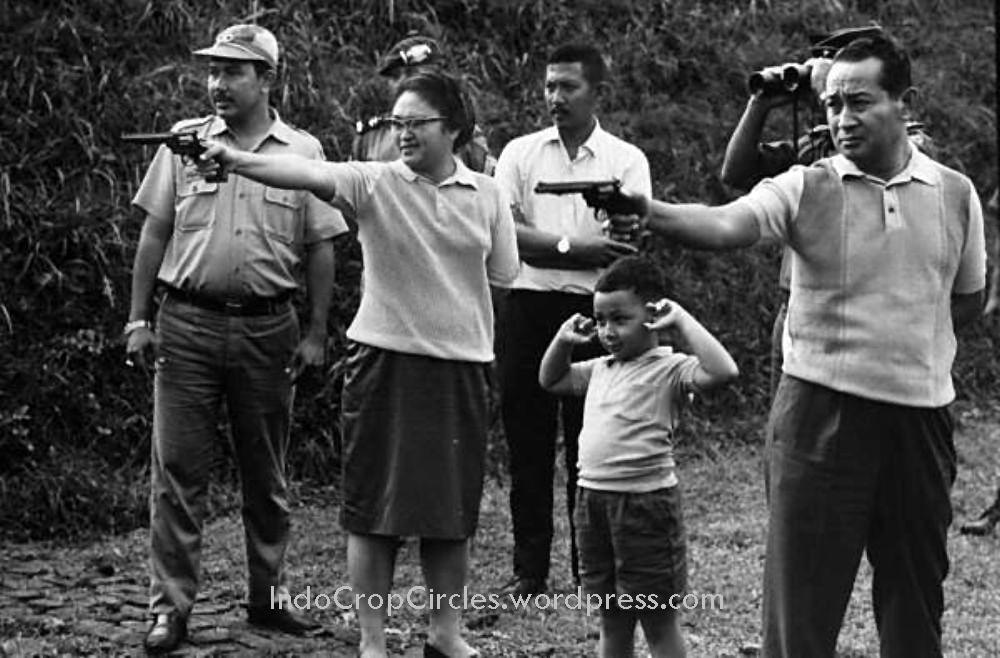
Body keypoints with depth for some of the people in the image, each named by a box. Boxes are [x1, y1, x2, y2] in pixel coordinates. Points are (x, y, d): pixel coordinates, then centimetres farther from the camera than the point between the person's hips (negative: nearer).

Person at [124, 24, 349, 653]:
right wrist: (140, 318, 1)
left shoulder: (303, 151, 3)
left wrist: (316, 333, 0)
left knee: (267, 471, 10)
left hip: (268, 327, 0)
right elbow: (154, 234, 7)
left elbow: (320, 248, 4)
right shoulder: (184, 142, 5)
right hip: (187, 322, 0)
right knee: (178, 468, -2)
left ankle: (269, 594, 23)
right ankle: (171, 606, 3)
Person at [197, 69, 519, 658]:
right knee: (375, 506, 2)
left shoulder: (486, 195, 3)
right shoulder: (375, 184, -5)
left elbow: (502, 274, 8)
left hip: (461, 362, 2)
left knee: (453, 507, 9)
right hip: (385, 359, -2)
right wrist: (237, 161, -37)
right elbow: (309, 173, -22)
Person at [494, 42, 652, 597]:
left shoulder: (626, 160, 5)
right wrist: (575, 248, -15)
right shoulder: (520, 153, 9)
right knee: (527, 441, 3)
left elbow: (627, 245, -7)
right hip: (529, 305, 2)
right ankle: (529, 568, 10)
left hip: (594, 309, -1)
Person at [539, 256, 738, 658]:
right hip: (592, 500, 7)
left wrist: (683, 321, -21)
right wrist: (564, 339, 14)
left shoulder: (668, 369, -10)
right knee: (612, 622, 16)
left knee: (658, 623, 2)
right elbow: (550, 381, 30)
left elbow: (722, 371, -27)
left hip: (646, 501, -7)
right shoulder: (600, 369, 14)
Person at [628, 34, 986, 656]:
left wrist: (912, 350, 9)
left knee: (916, 591, 12)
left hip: (921, 415, 3)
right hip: (821, 411, -2)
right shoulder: (805, 189, -4)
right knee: (802, 594, -2)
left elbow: (969, 299, 19)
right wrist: (648, 212, -40)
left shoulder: (955, 194, 4)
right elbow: (725, 224, -23)